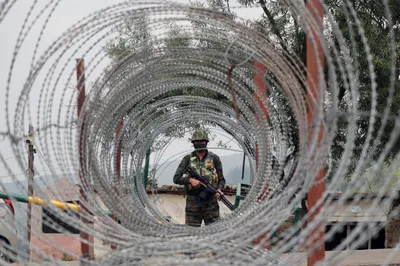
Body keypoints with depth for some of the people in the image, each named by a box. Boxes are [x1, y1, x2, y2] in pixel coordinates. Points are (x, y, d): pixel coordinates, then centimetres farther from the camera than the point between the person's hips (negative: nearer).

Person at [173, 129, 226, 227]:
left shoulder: (214, 159, 6)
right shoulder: (187, 159, 6)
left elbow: (221, 179, 7)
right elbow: (176, 178, 2)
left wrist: (219, 190, -14)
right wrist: (190, 180, -15)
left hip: (211, 202, 0)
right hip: (192, 202, 0)